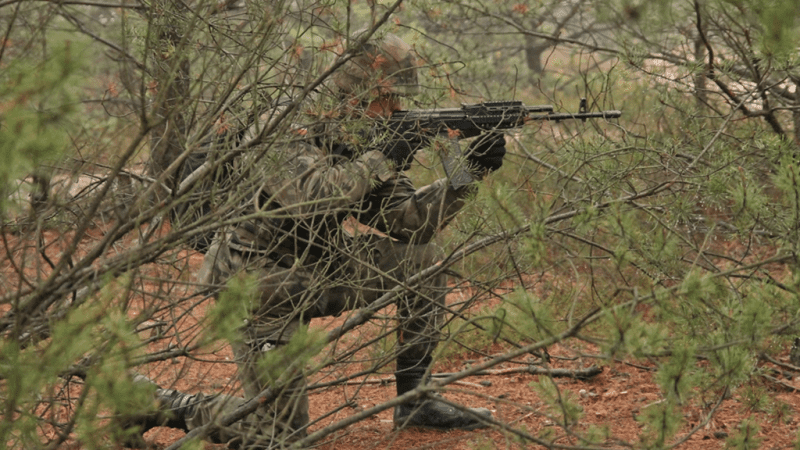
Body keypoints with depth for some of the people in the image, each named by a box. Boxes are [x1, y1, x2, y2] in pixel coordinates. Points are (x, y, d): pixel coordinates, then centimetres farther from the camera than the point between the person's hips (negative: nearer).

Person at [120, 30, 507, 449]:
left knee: (423, 260, 0)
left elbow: (408, 220, -2)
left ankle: (416, 399, 9)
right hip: (261, 287, -8)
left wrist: (467, 171, -13)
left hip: (316, 273, 8)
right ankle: (159, 405, 9)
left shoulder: (367, 144, 1)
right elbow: (313, 197, -43)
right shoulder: (293, 136, -23)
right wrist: (382, 159, -34)